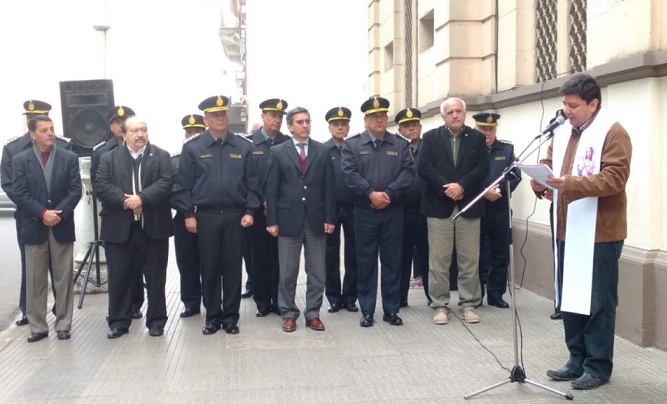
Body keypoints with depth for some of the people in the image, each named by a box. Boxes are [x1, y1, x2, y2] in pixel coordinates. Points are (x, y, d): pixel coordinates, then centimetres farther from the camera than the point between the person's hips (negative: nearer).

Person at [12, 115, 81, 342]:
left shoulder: (69, 158, 4)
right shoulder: (20, 160, 3)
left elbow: (75, 191, -2)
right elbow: (20, 194, -4)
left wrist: (59, 213, -15)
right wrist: (43, 213, -16)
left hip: (62, 227, 0)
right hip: (34, 227, 0)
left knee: (64, 279, 5)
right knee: (35, 280, 5)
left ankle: (63, 325, 14)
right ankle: (38, 327, 13)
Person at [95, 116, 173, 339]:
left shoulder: (161, 156, 6)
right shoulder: (109, 158, 8)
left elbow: (166, 183, -8)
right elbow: (101, 186, -4)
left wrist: (142, 198, -20)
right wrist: (124, 201, -18)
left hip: (153, 227, 0)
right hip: (119, 228, 1)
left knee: (155, 277, 7)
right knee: (119, 277, 6)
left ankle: (156, 320, 19)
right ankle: (119, 321, 19)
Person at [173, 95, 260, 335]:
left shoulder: (243, 147, 4)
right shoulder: (192, 148, 1)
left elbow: (251, 183, 5)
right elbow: (183, 184, 1)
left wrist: (249, 211, -3)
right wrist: (188, 214, -4)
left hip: (235, 216, 1)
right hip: (205, 217, -1)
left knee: (233, 268, 6)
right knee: (209, 268, 6)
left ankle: (230, 317, 17)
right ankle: (212, 317, 18)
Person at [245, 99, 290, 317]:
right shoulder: (248, 142, 2)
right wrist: (263, 202, -9)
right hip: (258, 208, -1)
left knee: (280, 256, 5)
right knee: (260, 256, 5)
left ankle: (279, 301, 14)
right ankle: (262, 301, 15)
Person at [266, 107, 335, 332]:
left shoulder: (322, 151, 6)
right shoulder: (278, 152, 3)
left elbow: (329, 187, 4)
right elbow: (271, 189, 0)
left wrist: (329, 218, -2)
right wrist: (271, 220, -5)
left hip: (316, 220, 2)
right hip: (289, 219, -1)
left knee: (317, 272, 7)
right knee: (287, 273, 6)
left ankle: (313, 314, 18)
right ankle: (288, 314, 18)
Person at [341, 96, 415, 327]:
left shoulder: (400, 144, 9)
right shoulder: (352, 144, 4)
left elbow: (408, 172, -3)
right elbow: (350, 174, -8)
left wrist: (388, 194, -15)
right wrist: (371, 194, -18)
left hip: (393, 212, 2)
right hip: (364, 212, -1)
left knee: (392, 261, 6)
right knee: (366, 262, 4)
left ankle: (391, 310, 16)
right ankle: (367, 311, 13)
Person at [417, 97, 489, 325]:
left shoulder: (477, 138, 9)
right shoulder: (431, 137, 6)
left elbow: (483, 169, -1)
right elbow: (423, 168, -5)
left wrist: (461, 186, -15)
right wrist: (446, 188, -14)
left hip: (469, 206, 1)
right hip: (439, 206, -1)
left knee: (470, 260, 5)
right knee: (438, 260, 2)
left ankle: (469, 305, 15)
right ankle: (440, 305, 11)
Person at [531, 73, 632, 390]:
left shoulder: (613, 133, -10)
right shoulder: (563, 132, 13)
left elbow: (615, 177, -20)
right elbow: (549, 163, 17)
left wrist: (571, 183, -31)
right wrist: (541, 179, -7)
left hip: (599, 232, -7)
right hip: (568, 230, 8)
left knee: (597, 301, 2)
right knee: (570, 298, 14)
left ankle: (598, 366, 14)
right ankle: (578, 360, 26)